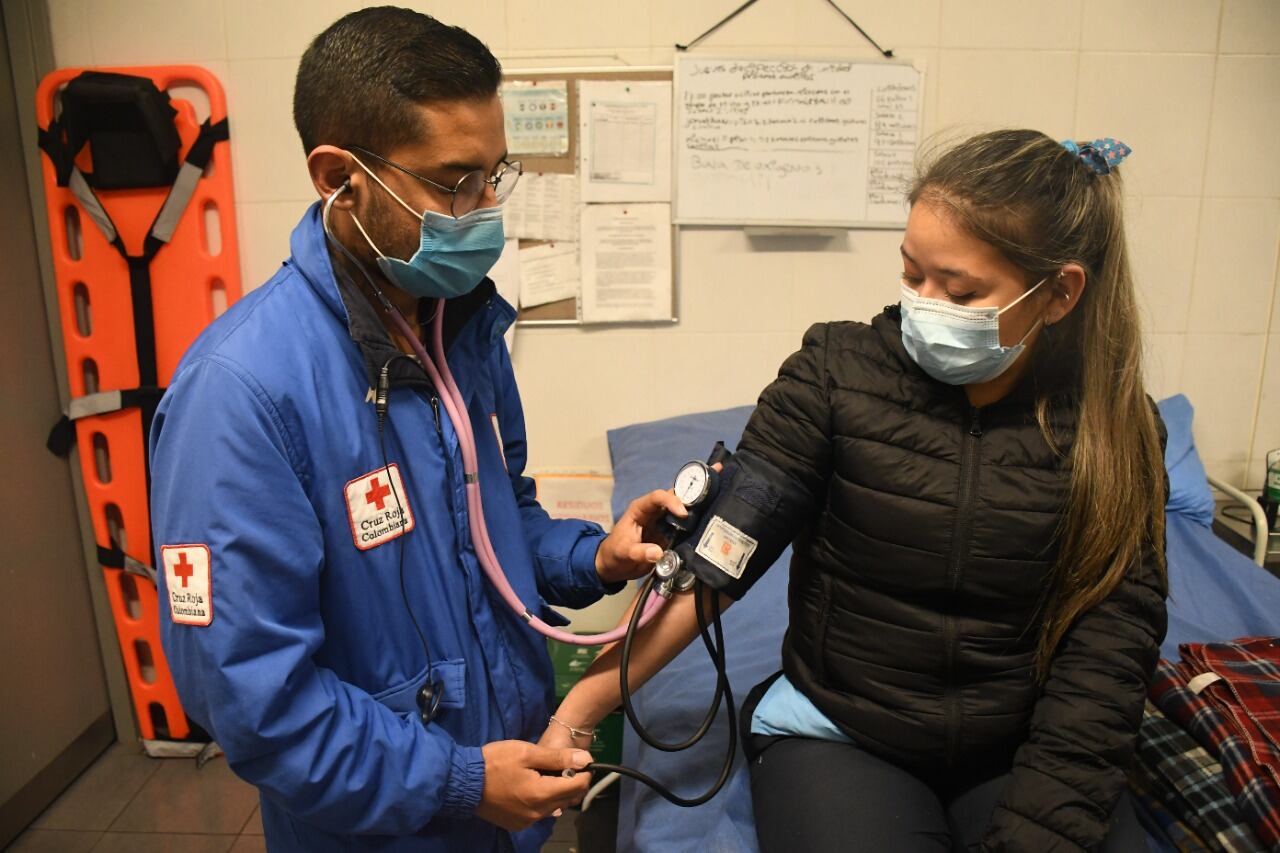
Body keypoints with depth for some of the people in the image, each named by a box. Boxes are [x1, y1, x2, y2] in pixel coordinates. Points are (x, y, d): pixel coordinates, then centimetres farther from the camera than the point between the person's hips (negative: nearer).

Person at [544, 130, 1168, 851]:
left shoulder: (1117, 429, -6)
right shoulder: (841, 372, -10)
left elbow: (1107, 656, -7)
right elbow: (718, 556, -12)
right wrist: (580, 709, -17)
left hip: (1026, 753, 3)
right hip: (836, 735, -2)